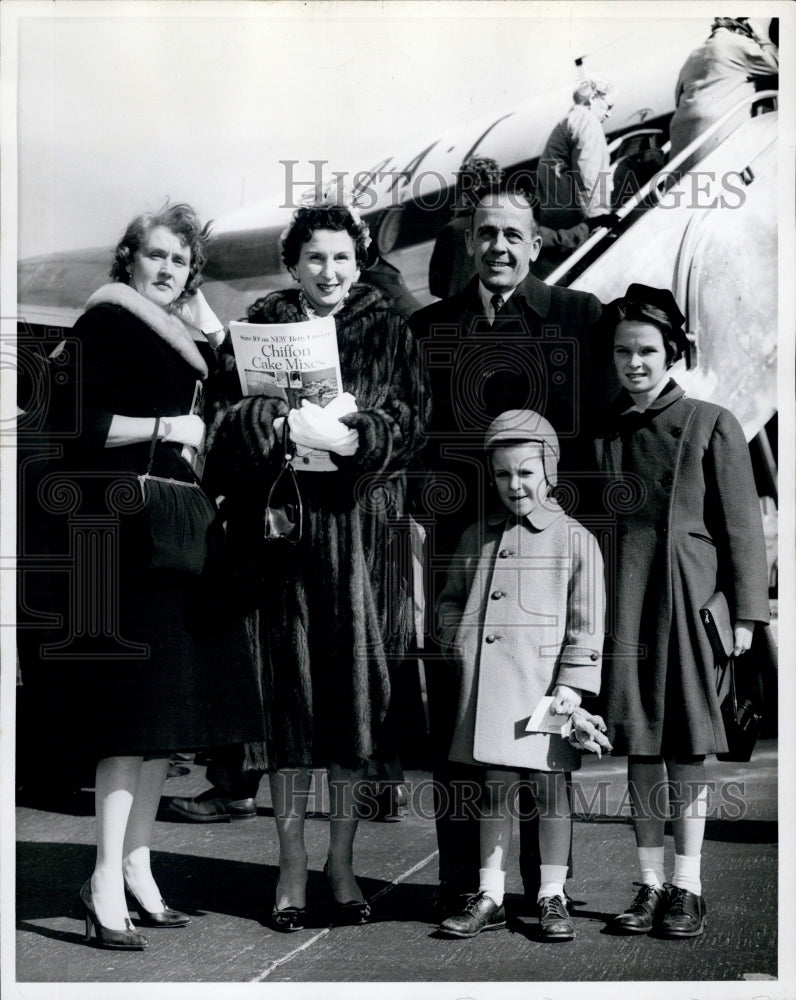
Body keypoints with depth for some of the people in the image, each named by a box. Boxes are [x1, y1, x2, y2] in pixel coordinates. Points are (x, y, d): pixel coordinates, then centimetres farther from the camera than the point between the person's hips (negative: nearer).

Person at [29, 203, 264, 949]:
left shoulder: (186, 340, 19)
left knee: (166, 714, 9)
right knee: (135, 712, -12)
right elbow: (73, 425, -15)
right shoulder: (102, 327, -5)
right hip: (121, 534, -9)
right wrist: (166, 428, -13)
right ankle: (107, 880, -9)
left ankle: (135, 866, 16)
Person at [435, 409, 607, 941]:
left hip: (543, 686, -3)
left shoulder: (576, 540, 1)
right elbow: (450, 599, 25)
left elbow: (587, 622, -2)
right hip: (485, 687, 4)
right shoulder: (477, 537, 13)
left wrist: (573, 683, -10)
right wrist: (458, 639, 7)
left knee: (550, 789, 3)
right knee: (494, 790, 9)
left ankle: (553, 898, 14)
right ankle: (490, 897, 16)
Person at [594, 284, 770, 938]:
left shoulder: (711, 425, 1)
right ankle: (651, 886, 15)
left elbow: (740, 523, 0)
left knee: (686, 749, -1)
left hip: (686, 597, -3)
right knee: (639, 746, 7)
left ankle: (687, 889, 7)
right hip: (625, 600, 3)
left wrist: (743, 611, -5)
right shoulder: (604, 430, 11)